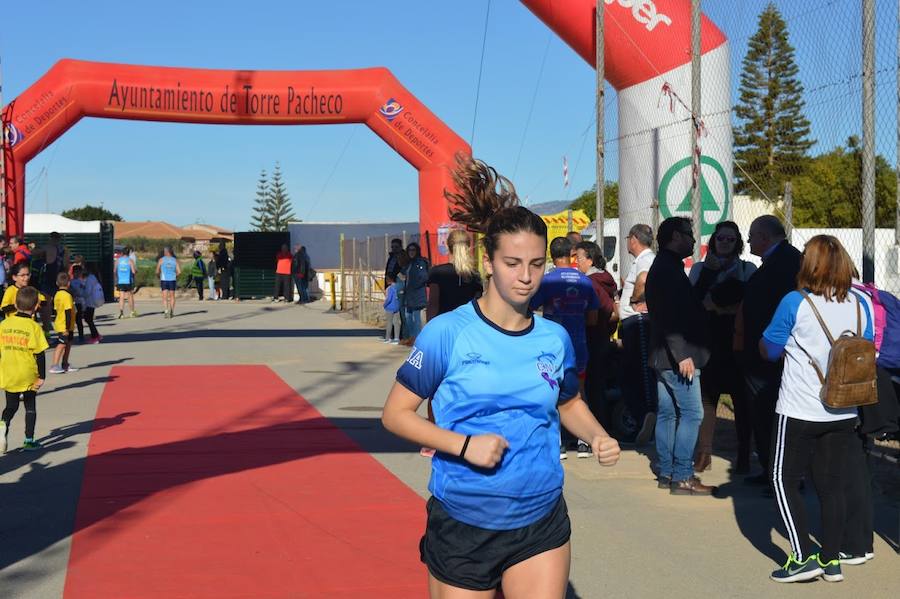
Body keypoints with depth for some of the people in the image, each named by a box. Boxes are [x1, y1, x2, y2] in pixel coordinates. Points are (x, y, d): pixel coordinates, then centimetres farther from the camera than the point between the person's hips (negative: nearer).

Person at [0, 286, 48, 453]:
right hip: (28, 377, -3)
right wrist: (42, 377, -5)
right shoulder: (34, 327, -12)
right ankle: (29, 440, 13)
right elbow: (39, 354, -12)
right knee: (30, 407, 13)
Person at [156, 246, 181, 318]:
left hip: (164, 280, -1)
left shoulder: (161, 260, -1)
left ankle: (166, 312, -17)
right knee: (172, 296, 14)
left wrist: (159, 277, 19)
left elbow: (157, 272, -2)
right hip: (172, 280, 2)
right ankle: (171, 312, 15)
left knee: (165, 297, -1)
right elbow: (179, 272, -3)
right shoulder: (175, 260, 4)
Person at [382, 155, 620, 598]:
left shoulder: (554, 338, 2)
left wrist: (598, 437, -1)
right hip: (462, 527, -3)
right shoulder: (448, 332, -11)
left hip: (541, 525, 3)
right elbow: (395, 413, -7)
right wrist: (464, 444, -20)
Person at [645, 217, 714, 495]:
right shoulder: (668, 268, -15)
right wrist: (682, 354, -25)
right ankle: (682, 477, -7)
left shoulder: (662, 266, 18)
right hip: (677, 356, -11)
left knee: (668, 413, 11)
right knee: (691, 413, -8)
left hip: (665, 356, 11)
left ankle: (666, 473, 16)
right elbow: (671, 316, -23)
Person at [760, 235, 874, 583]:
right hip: (844, 414, 5)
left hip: (799, 412, -5)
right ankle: (831, 560, 17)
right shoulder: (860, 304, 1)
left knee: (785, 480, 7)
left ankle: (803, 558, 1)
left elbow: (768, 351, -2)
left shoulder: (795, 303, -13)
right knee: (832, 485, 12)